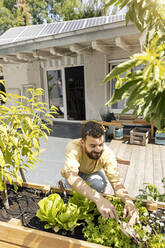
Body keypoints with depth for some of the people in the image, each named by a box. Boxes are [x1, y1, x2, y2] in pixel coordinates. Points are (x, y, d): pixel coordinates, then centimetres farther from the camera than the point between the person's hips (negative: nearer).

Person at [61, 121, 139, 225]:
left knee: (99, 184, -27)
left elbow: (116, 182, -33)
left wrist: (128, 201, -53)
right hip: (76, 173, 1)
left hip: (94, 173, 0)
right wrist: (99, 199, -66)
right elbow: (71, 177, -54)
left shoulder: (107, 153, -33)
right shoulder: (74, 147, -41)